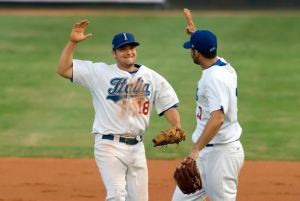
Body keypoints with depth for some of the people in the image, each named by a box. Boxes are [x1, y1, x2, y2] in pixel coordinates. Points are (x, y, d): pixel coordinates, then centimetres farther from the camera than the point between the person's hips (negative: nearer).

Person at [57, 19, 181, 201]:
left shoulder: (152, 77, 10)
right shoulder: (100, 72, 1)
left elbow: (168, 104, 6)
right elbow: (63, 69, -2)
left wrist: (177, 128, -12)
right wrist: (73, 42, -13)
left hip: (137, 147, 4)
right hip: (109, 145, -4)